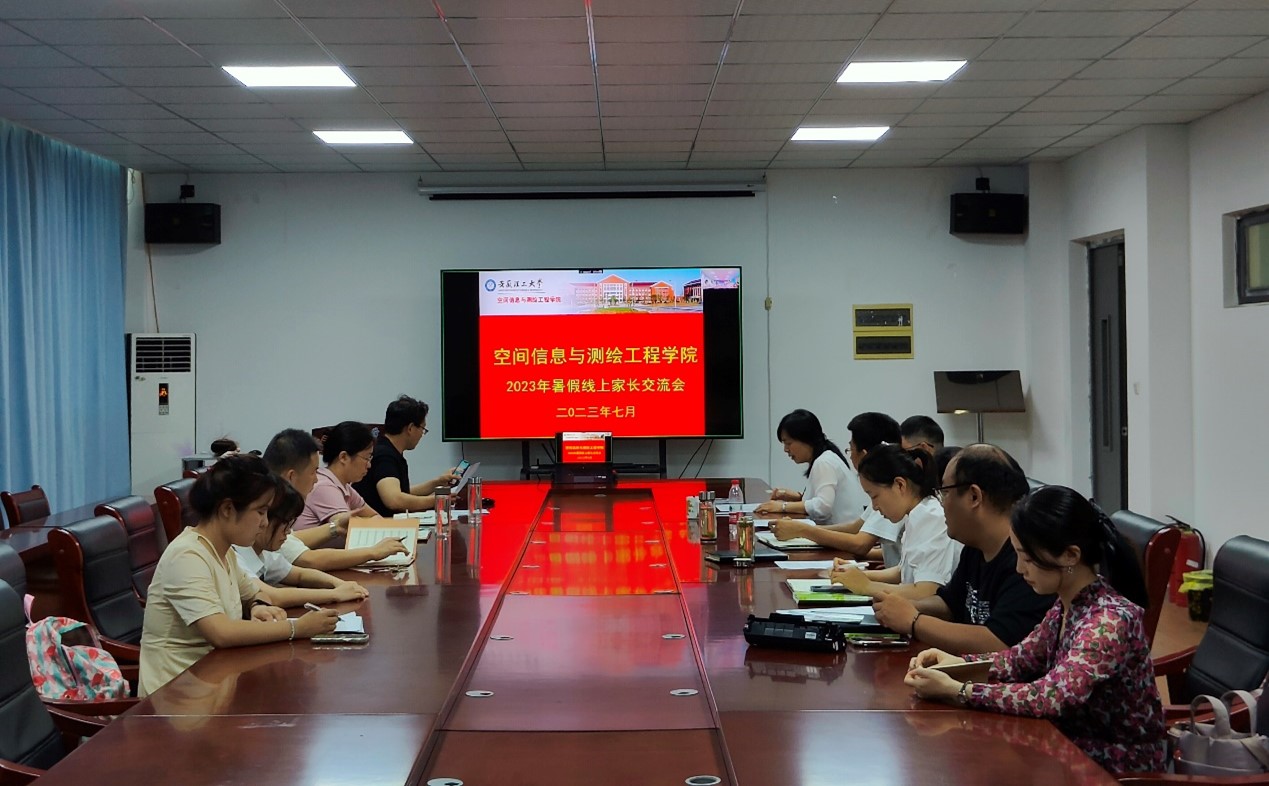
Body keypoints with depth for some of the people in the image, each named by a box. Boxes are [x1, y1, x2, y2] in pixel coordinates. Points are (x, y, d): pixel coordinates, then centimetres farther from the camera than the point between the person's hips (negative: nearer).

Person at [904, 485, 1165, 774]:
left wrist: (955, 690, -31)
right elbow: (1024, 657, 12)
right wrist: (956, 662, -5)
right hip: (1078, 745, 7)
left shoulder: (1110, 620, -26)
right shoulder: (1066, 606, 0)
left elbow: (1050, 697, -34)